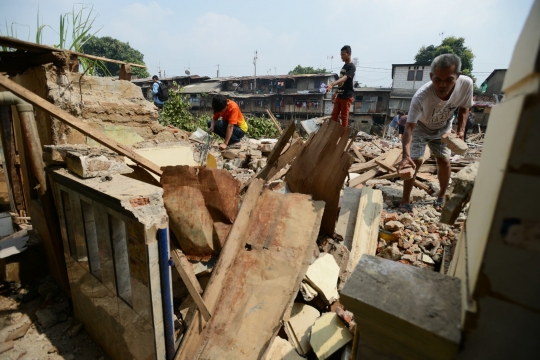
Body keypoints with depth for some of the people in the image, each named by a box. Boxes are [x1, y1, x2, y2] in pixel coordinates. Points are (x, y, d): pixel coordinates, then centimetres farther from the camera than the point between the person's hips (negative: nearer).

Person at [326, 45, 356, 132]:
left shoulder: (351, 67, -13)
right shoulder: (344, 66, 15)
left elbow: (344, 78, -29)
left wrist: (332, 84, -44)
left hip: (347, 96, -8)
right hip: (340, 95, 8)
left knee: (344, 116, -2)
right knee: (334, 115, 8)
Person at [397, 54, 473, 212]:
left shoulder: (466, 84, -28)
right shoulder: (421, 96, -41)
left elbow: (464, 108, -7)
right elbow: (409, 128, -43)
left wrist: (461, 130, -19)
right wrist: (406, 155, -56)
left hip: (443, 128, 4)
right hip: (420, 127, -3)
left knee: (444, 162, 2)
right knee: (415, 161, -13)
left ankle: (441, 197, 25)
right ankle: (405, 201, 1)